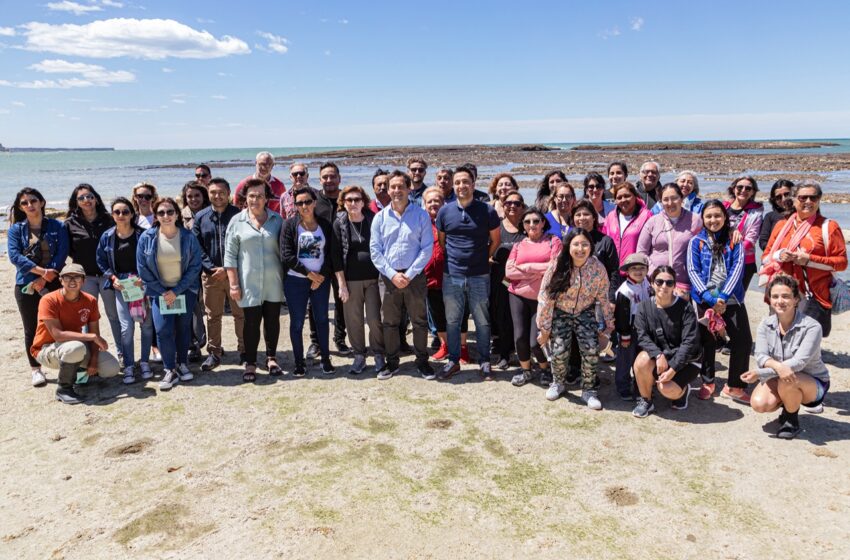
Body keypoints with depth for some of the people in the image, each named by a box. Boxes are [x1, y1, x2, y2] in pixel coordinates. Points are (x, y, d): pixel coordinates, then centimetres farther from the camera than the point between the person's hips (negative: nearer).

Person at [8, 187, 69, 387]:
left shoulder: (57, 226, 4)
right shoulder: (16, 229, 5)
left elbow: (62, 254, -5)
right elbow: (14, 256, -8)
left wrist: (45, 279, -13)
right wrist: (41, 271, -19)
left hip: (53, 283, -1)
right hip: (26, 285, 1)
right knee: (31, 330, 8)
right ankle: (36, 370, 20)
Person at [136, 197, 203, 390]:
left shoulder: (188, 237, -8)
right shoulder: (147, 237, -6)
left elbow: (195, 266, -7)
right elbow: (142, 268, -3)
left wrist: (176, 291, -12)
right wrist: (162, 291, -7)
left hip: (184, 290, 0)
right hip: (160, 291, 0)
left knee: (183, 328, 7)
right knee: (163, 330, -10)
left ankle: (182, 364, 25)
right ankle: (170, 370, 2)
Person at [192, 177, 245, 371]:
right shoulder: (200, 217, 7)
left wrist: (227, 269, -12)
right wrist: (211, 268, -9)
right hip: (210, 274, 2)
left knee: (241, 314, 6)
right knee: (213, 316, 10)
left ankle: (244, 350, 19)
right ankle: (214, 353, 21)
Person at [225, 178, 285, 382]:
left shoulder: (277, 220, 5)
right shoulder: (237, 221, 0)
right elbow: (230, 255, 0)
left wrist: (287, 277, 4)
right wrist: (233, 284, -5)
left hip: (273, 282, 2)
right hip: (249, 283, -2)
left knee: (272, 320, 10)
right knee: (251, 323, 2)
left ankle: (271, 358, 26)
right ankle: (250, 364, 15)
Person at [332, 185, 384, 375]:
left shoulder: (373, 221, 0)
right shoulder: (339, 224, 0)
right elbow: (336, 255, -1)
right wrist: (341, 284, -5)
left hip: (373, 278, 0)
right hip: (350, 280, 1)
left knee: (374, 319, 0)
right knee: (354, 321, 6)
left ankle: (379, 355, 17)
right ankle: (359, 357, 20)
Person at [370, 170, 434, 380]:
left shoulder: (421, 215, -1)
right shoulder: (380, 217, 4)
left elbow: (427, 248, -5)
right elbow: (375, 251, 1)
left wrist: (410, 274, -12)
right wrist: (392, 275, -9)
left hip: (415, 275, -1)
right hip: (389, 277, 2)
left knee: (420, 321, 6)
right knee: (389, 322, 9)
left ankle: (422, 362, 20)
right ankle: (391, 363, 22)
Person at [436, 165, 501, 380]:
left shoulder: (487, 211, -4)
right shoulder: (445, 211, 1)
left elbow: (495, 240, 7)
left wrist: (484, 259, 6)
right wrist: (451, 260, 9)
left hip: (479, 276, -2)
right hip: (451, 275, 2)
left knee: (482, 321, 8)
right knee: (452, 320, 11)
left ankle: (484, 361, 22)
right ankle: (453, 360, 25)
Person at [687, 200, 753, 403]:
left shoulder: (734, 240, 6)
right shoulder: (696, 242, 3)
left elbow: (738, 267, -5)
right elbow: (693, 271, -4)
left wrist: (724, 296, -16)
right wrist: (710, 297, -16)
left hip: (731, 299, 1)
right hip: (705, 299, -1)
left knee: (743, 341, -3)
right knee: (708, 341, 7)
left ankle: (734, 386, 11)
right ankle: (707, 382, 25)